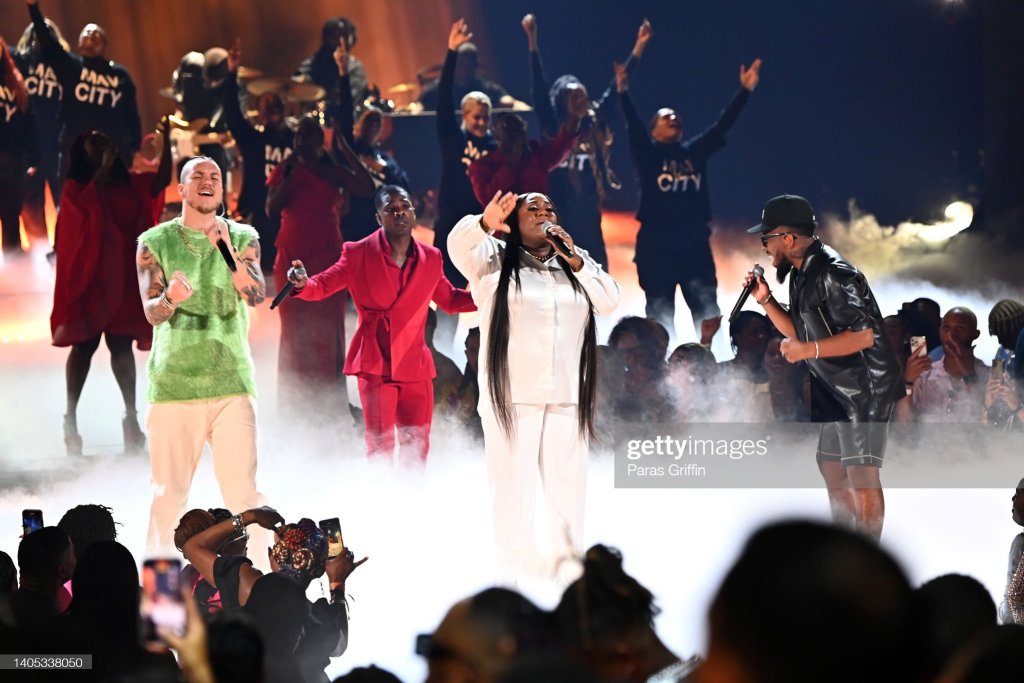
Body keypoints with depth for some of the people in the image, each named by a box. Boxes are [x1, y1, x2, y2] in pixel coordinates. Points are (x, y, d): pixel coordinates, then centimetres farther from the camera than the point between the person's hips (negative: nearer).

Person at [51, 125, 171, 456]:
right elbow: (87, 202, -22)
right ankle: (71, 417, -2)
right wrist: (104, 168, -21)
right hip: (89, 276, -3)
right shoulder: (75, 188, -1)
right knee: (85, 344, -5)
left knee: (122, 345, 4)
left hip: (124, 276, 3)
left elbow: (162, 180, -4)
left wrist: (166, 141, -13)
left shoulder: (129, 183, 9)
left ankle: (131, 416, 5)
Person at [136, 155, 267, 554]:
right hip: (172, 383, 0)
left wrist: (228, 250, -22)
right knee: (168, 494, 0)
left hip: (232, 383, 1)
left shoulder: (243, 238, 8)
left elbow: (256, 296, -7)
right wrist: (170, 299, -27)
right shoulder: (155, 243, 5)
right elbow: (150, 312, -4)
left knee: (244, 491, -6)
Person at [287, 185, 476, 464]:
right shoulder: (359, 253, -1)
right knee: (380, 447, -8)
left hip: (415, 367, 4)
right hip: (376, 365, -4)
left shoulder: (430, 258, 9)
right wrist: (303, 283, -27)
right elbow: (322, 286, -3)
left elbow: (450, 300, 20)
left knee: (416, 450, 8)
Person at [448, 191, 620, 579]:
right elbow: (459, 245, -14)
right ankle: (518, 584, -4)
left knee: (568, 491, 5)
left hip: (567, 399, 4)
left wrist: (575, 260, -6)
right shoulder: (495, 260, 7)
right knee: (514, 491, -6)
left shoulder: (576, 262, 18)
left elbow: (609, 301, 5)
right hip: (512, 398, -4)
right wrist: (485, 224, -35)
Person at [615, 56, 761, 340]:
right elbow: (634, 126, -11)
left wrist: (744, 92, 0)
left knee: (707, 312, -1)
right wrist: (624, 92, -28)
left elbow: (722, 124, 9)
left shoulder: (695, 151, 13)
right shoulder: (648, 153, 4)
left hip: (695, 245, 3)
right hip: (656, 247, -3)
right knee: (660, 315, 0)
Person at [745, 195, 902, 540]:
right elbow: (797, 331, 18)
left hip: (865, 385, -11)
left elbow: (864, 335, -27)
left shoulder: (833, 274, -22)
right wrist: (766, 300, 5)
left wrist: (809, 350, -30)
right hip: (836, 386, 11)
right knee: (831, 466, 15)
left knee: (861, 472, -13)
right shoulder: (802, 274, 9)